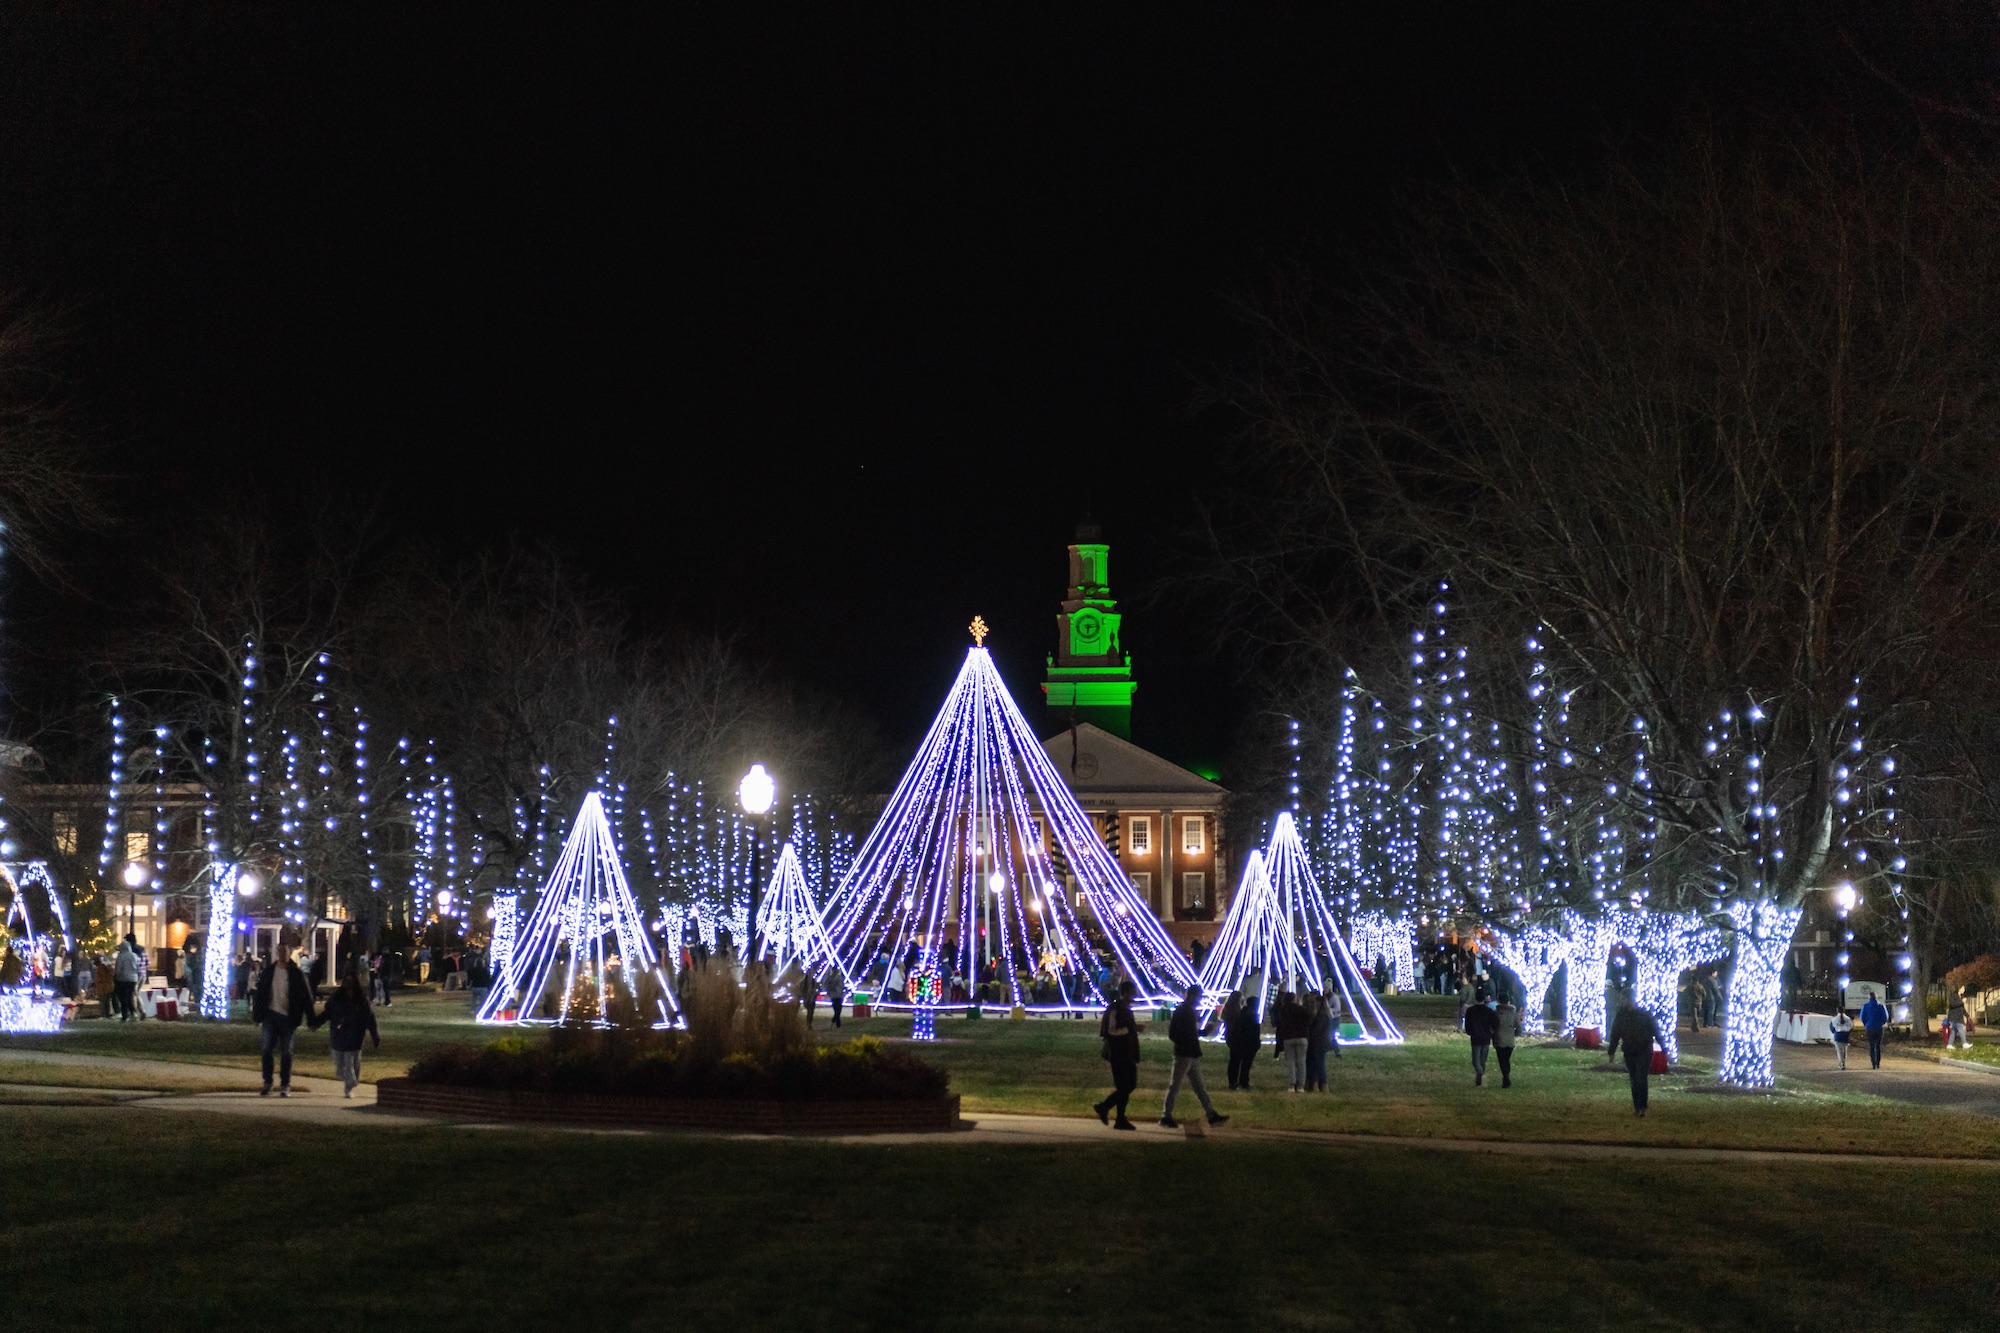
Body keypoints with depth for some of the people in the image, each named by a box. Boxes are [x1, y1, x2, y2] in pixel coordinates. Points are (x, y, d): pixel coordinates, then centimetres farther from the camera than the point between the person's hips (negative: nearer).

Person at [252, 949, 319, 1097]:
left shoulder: (296, 974, -3)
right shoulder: (269, 971, 3)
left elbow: (306, 997, -2)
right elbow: (259, 993, 8)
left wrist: (312, 1020, -5)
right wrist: (257, 1016, 5)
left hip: (288, 1018, -2)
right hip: (270, 1015, 2)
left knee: (286, 1052, 5)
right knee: (267, 1050, 0)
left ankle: (285, 1086, 11)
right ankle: (267, 1084, 7)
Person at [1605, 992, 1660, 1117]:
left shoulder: (1645, 1014, -7)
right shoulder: (1620, 1017, 4)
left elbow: (1655, 1031, -3)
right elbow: (1614, 1035, 9)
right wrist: (1611, 1052, 8)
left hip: (1644, 1052, -4)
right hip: (1629, 1053, 4)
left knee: (1641, 1080, -12)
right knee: (1634, 1081, 7)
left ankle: (1641, 1108, -9)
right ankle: (1637, 1107, 14)